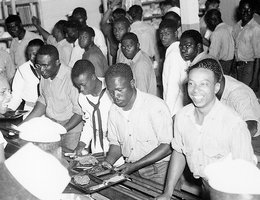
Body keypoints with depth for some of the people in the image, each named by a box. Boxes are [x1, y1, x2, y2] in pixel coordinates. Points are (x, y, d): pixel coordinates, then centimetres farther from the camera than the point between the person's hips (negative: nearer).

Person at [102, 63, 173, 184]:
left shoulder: (155, 106, -15)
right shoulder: (113, 110, 5)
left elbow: (168, 146, -15)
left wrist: (135, 165, -18)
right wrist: (108, 162, -4)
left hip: (158, 171, -6)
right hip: (131, 171, 6)